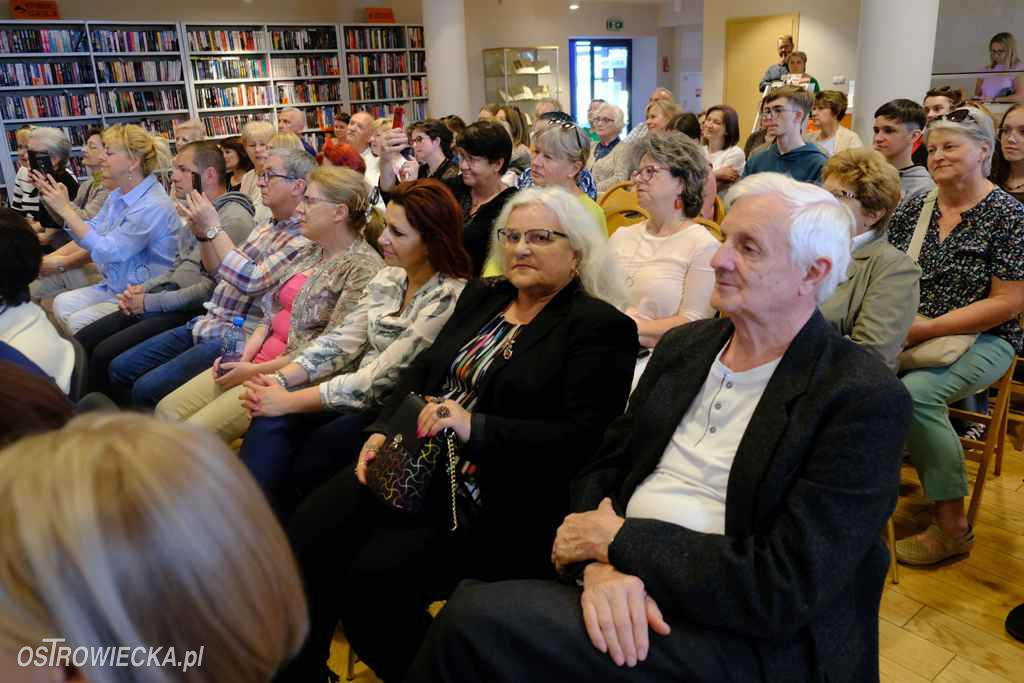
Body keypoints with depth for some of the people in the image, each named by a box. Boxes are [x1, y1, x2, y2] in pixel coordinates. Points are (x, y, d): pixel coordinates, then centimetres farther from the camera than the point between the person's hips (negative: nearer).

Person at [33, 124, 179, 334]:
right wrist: (64, 205, 0)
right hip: (114, 286, 9)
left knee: (79, 322, -16)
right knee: (62, 303, -3)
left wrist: (65, 209, -17)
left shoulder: (153, 206, -22)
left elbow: (106, 251, -22)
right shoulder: (118, 196, 7)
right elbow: (90, 233, 11)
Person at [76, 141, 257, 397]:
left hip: (194, 312, -10)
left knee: (106, 355, -19)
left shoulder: (235, 219, -14)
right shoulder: (197, 212, 18)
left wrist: (149, 302, -14)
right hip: (171, 299, 10)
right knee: (83, 341, 3)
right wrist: (142, 289, 7)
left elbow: (213, 288, -21)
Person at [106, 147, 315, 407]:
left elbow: (251, 281, -25)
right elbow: (220, 273, 20)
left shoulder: (304, 239, -15)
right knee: (120, 369, 9)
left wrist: (213, 227, -17)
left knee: (148, 389, -18)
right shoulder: (266, 228, 15)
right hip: (207, 325, 9)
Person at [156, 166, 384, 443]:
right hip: (256, 361, 8)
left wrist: (256, 370, -15)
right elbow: (272, 315, 16)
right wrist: (245, 356, -1)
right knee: (168, 410, 0)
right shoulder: (310, 252, 13)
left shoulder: (364, 268, -14)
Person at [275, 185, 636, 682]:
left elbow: (583, 435, -14)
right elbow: (423, 370, 17)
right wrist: (382, 431, 0)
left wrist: (475, 428, -23)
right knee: (306, 537, -12)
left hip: (495, 499, -6)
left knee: (371, 578, -22)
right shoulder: (481, 296, 17)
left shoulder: (600, 326, -5)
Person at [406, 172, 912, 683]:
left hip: (748, 639, -5)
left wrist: (616, 538, -13)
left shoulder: (864, 398, -12)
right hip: (626, 592, 5)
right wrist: (602, 562, -14)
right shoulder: (682, 345, 8)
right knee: (472, 615, -20)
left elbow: (786, 588, -18)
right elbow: (604, 468, 7)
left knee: (479, 620, -23)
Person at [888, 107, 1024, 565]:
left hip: (981, 341, -4)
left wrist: (927, 328, -17)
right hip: (909, 333, 4)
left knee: (915, 392, -32)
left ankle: (952, 526, -15)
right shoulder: (914, 208, 7)